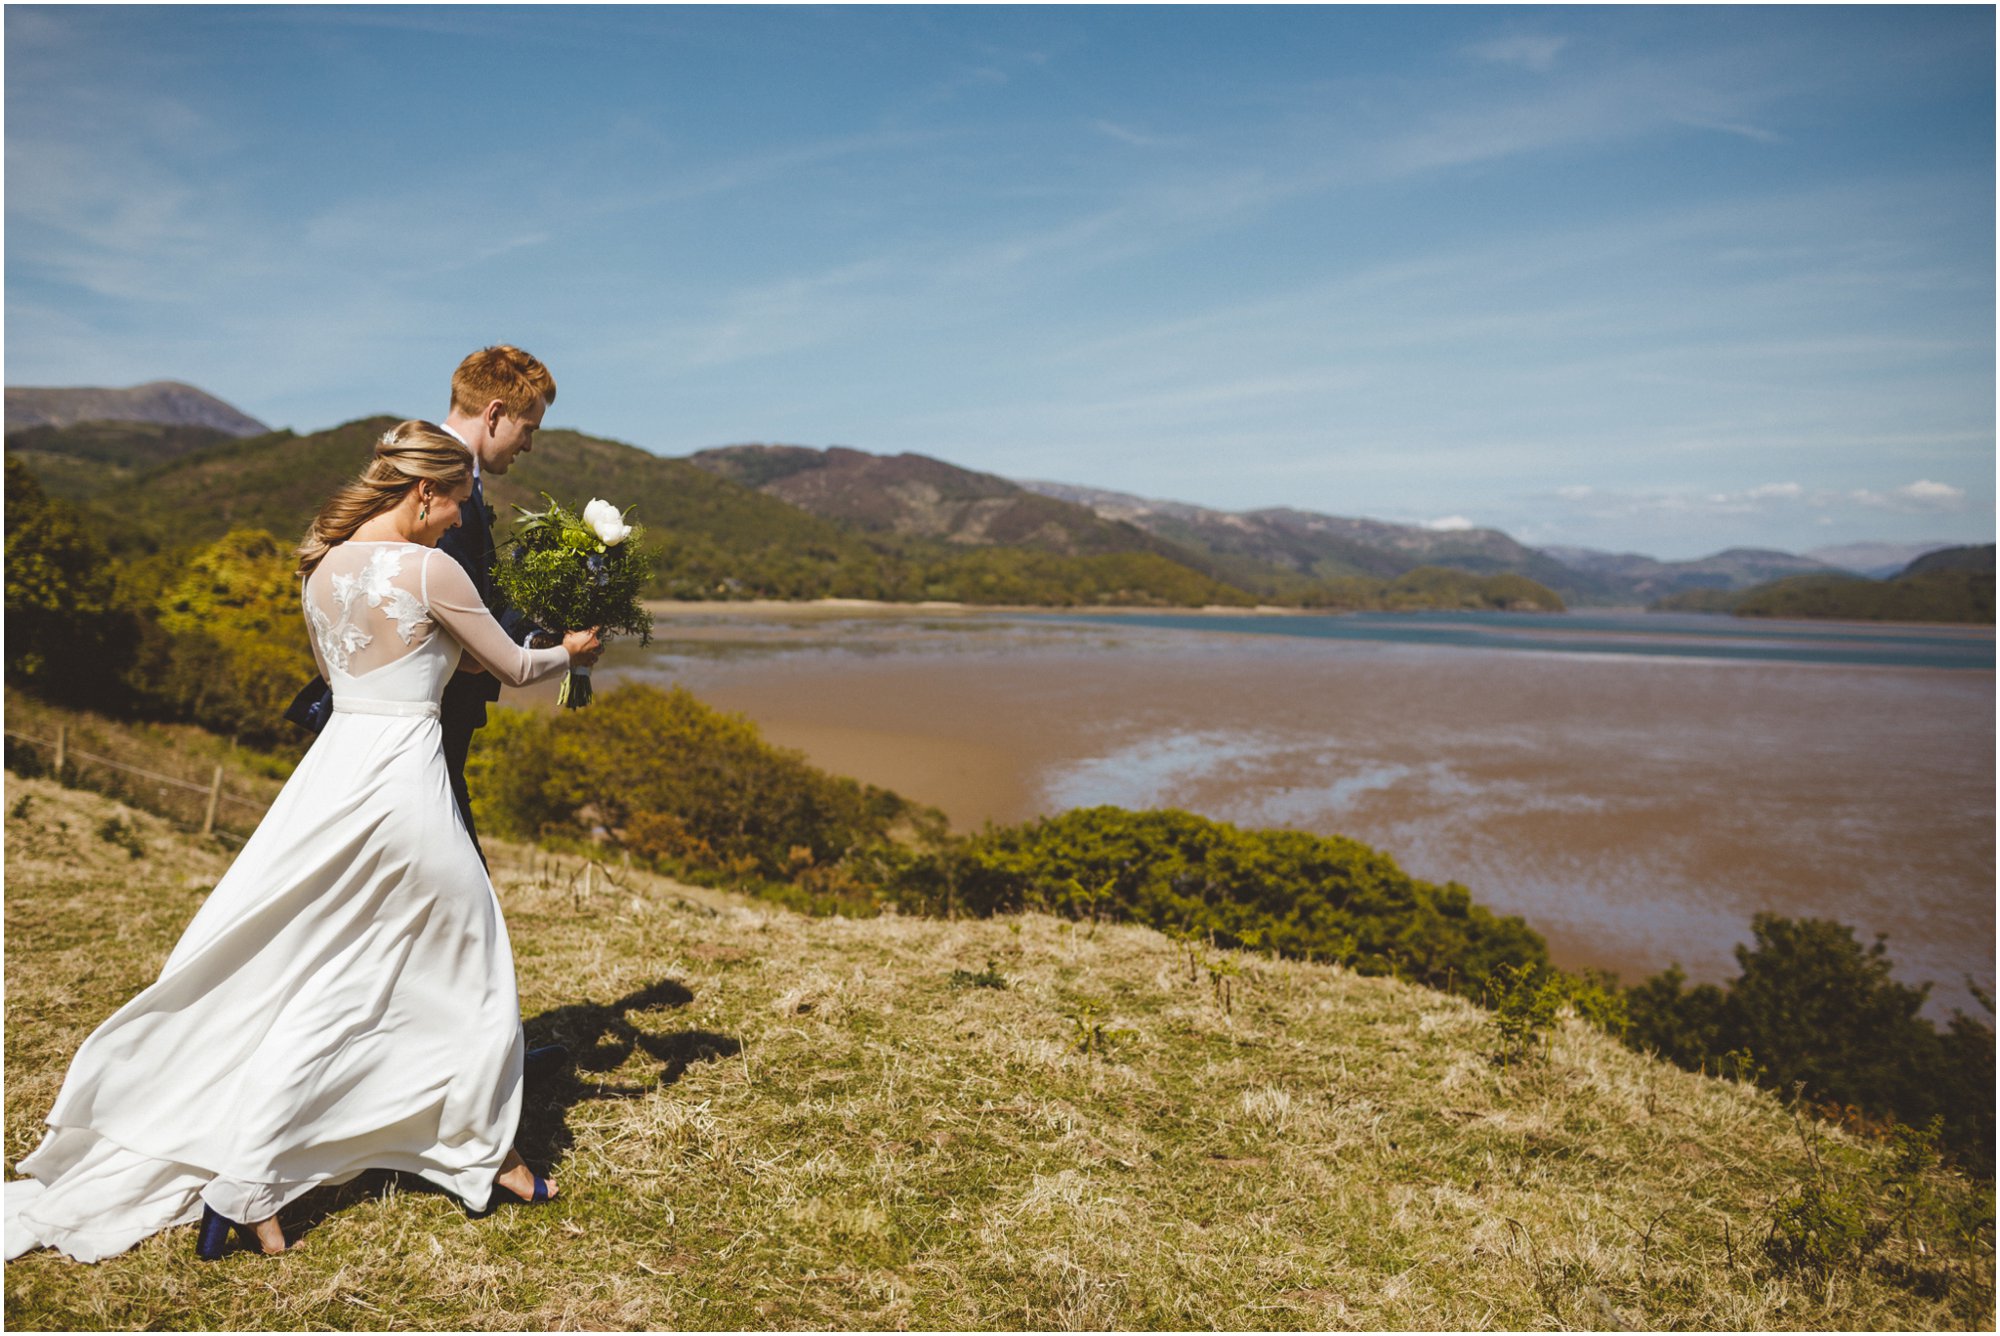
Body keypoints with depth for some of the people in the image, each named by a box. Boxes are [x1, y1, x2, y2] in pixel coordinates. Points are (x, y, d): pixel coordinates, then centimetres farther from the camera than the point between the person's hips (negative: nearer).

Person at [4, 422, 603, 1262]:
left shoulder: (319, 567, 7)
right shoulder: (431, 568, -13)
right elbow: (513, 669, -2)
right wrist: (569, 652, 18)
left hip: (333, 767, 6)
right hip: (404, 777, -6)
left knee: (319, 991, 13)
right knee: (474, 972, 13)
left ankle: (238, 1186, 9)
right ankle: (483, 1154, 26)